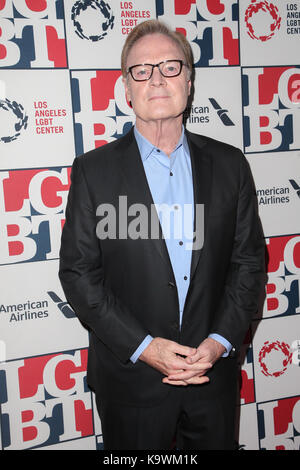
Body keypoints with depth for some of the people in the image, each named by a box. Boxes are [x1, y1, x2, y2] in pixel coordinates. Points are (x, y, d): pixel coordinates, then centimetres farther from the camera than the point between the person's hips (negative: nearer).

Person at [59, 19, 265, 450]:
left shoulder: (229, 164, 0)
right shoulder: (94, 170, -6)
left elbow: (249, 260, 2)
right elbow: (78, 273, -8)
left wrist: (221, 341, -10)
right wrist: (142, 347, -14)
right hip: (130, 378, -2)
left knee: (217, 444, 21)